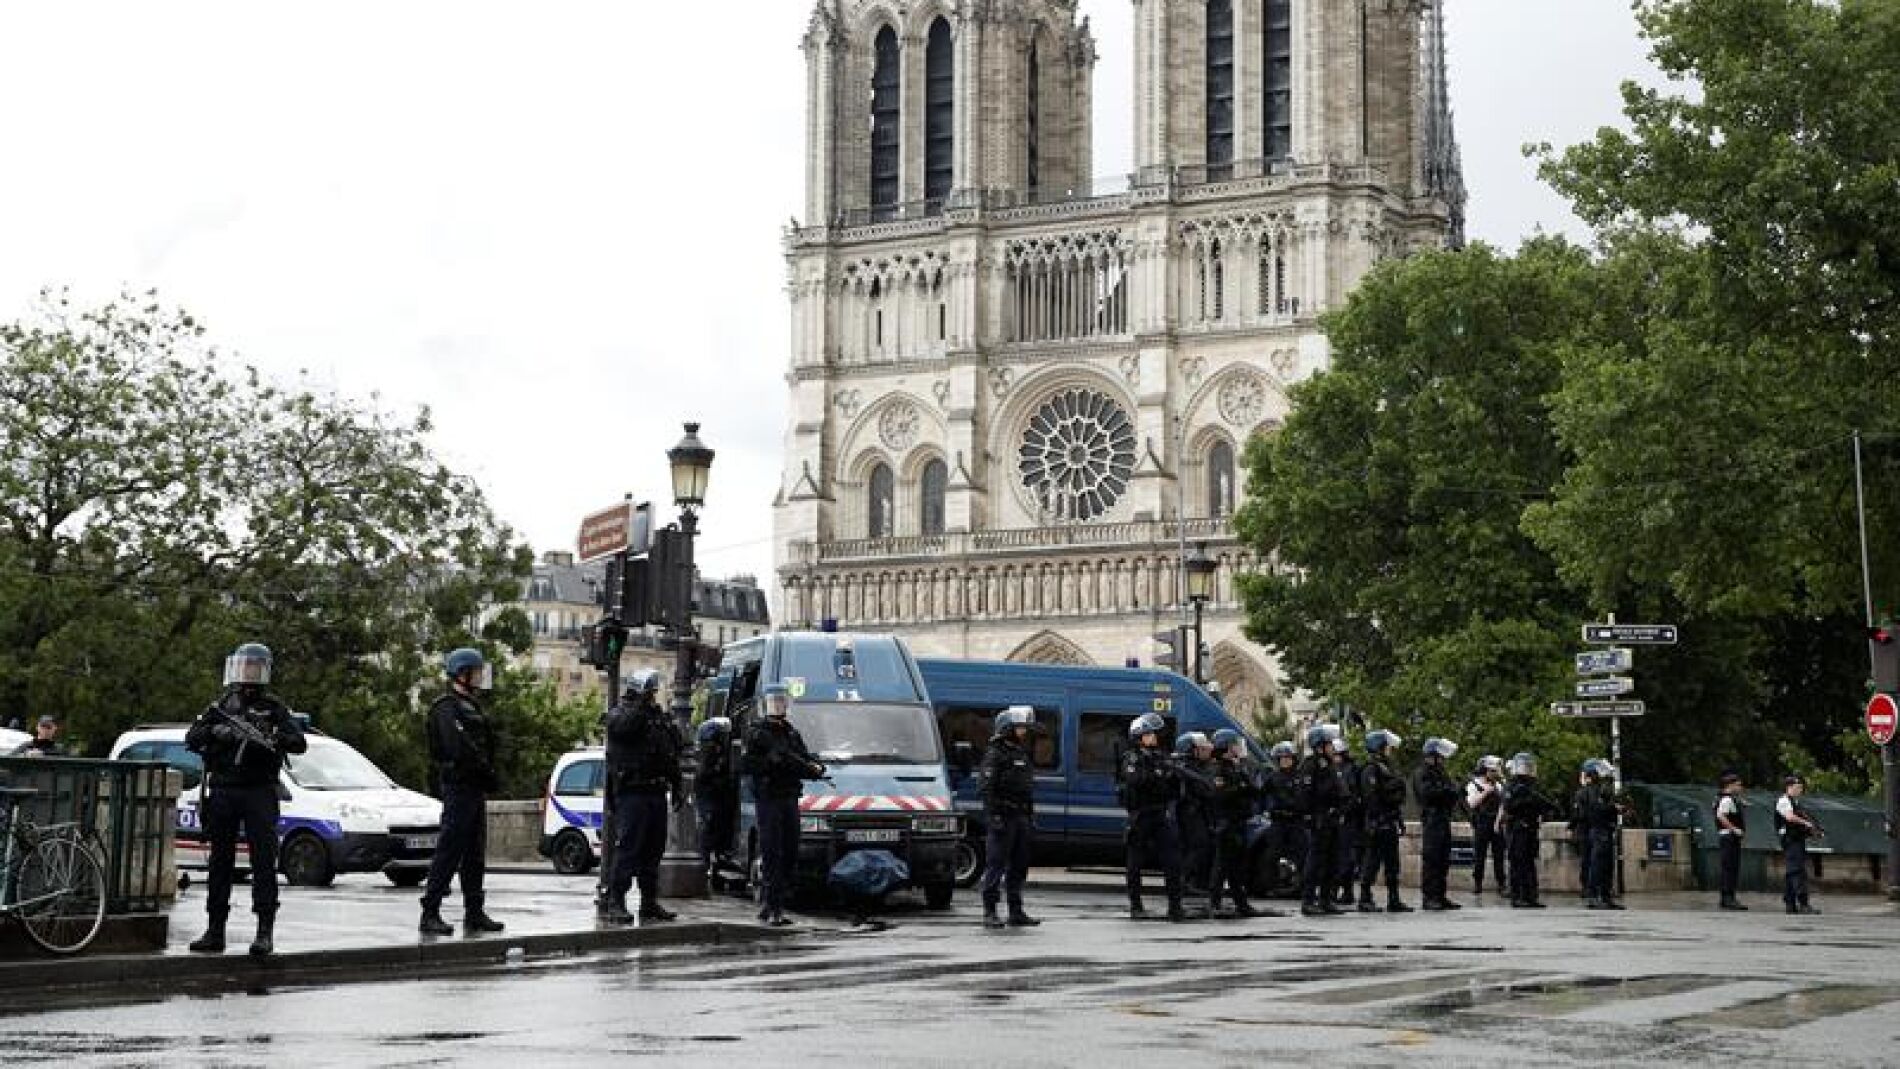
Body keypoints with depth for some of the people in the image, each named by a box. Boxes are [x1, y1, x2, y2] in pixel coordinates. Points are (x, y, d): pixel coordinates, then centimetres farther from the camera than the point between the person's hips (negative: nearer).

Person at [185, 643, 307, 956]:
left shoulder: (273, 707, 5)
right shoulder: (221, 706, 14)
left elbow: (299, 742, -5)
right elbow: (192, 739, 7)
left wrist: (269, 739, -24)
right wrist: (215, 732, -14)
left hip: (259, 792, -3)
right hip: (223, 791, 4)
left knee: (263, 861, -9)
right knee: (220, 862, 8)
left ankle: (265, 932, -10)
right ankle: (215, 930, 13)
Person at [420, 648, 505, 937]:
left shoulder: (471, 707, 20)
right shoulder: (447, 708, -12)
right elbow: (460, 750, -22)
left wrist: (489, 777, 6)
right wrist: (490, 776, -16)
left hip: (475, 790, 10)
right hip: (458, 786, -10)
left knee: (475, 855, 12)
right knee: (448, 853, -9)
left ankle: (474, 913, 18)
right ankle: (430, 914, -8)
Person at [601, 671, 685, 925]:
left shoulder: (661, 716, 20)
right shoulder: (620, 712, 0)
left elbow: (673, 756, 24)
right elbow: (621, 726, -26)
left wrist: (678, 786, 19)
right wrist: (642, 705, -28)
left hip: (656, 793, 7)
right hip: (631, 792, -7)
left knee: (654, 849, 10)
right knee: (627, 847, -12)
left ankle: (650, 903, 16)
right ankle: (613, 901, -12)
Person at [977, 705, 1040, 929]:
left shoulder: (1024, 754, 18)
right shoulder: (995, 753, -7)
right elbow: (987, 787, -14)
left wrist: (1031, 818, 19)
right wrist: (993, 817, -21)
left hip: (1022, 818, 8)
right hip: (1002, 818, -8)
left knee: (1019, 867, 10)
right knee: (995, 866, -6)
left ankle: (1016, 912, 15)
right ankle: (990, 913, -5)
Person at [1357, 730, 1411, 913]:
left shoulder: (1386, 769, 19)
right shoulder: (1371, 770, -11)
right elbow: (1373, 797, -19)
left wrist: (1400, 821, 21)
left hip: (1390, 824, 10)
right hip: (1378, 824, -10)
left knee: (1392, 863, 10)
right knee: (1373, 861, -6)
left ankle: (1394, 900, 13)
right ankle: (1365, 899, -3)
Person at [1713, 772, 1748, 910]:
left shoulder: (1734, 799, 19)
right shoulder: (1727, 799, -14)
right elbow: (1721, 816, -27)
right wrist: (1734, 829, -25)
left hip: (1733, 838, 11)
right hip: (1729, 836, -11)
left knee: (1734, 868, 12)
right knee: (1729, 867, -11)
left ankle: (1728, 898, 16)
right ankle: (1728, 898, -13)